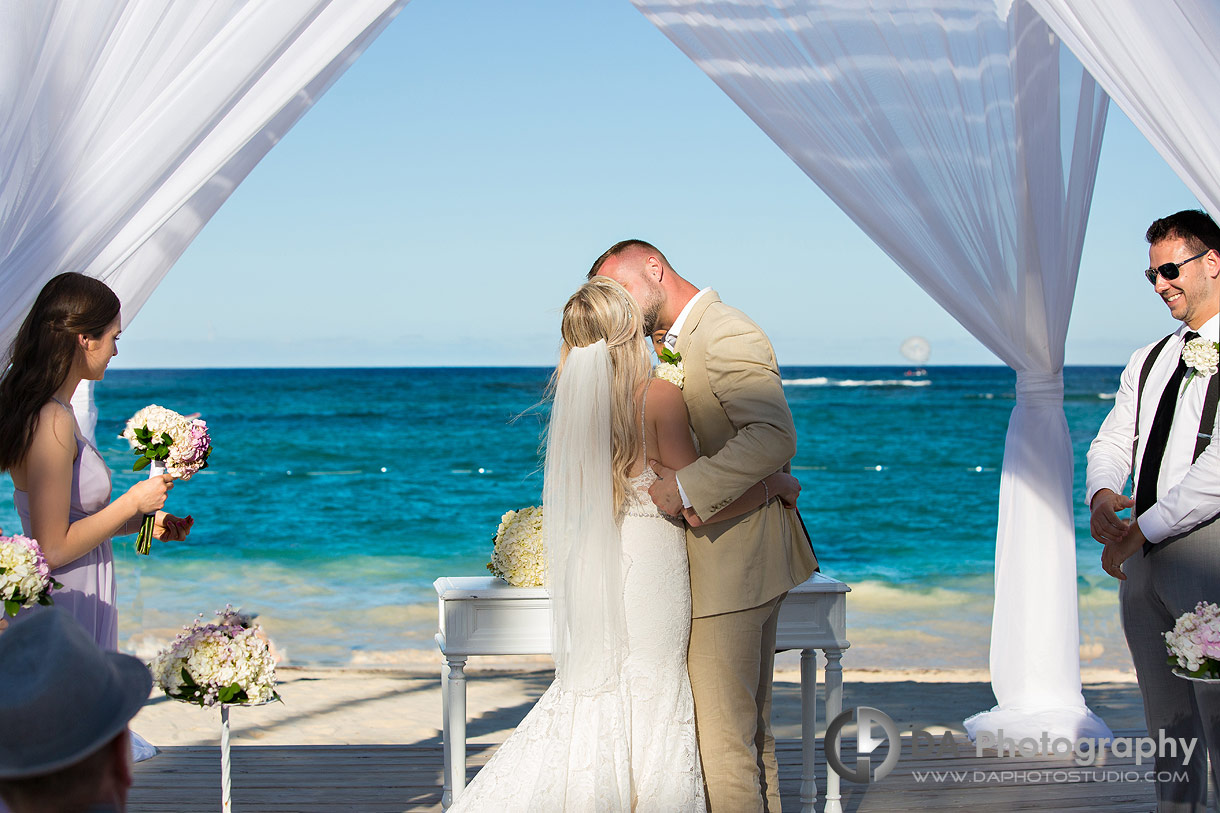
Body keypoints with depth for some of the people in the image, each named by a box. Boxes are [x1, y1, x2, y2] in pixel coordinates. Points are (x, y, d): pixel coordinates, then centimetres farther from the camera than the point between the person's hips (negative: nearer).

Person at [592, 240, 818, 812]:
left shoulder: (727, 335, -16)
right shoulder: (682, 343, 17)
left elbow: (774, 436, -28)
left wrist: (687, 487, -30)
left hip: (729, 569, -11)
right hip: (741, 567, 11)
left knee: (719, 739, -7)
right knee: (750, 731, 18)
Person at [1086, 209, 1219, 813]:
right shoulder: (1149, 363, 20)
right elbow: (1111, 442, 18)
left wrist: (1144, 527, -14)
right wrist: (1102, 496, -5)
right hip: (1143, 555, 7)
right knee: (1166, 720, 10)